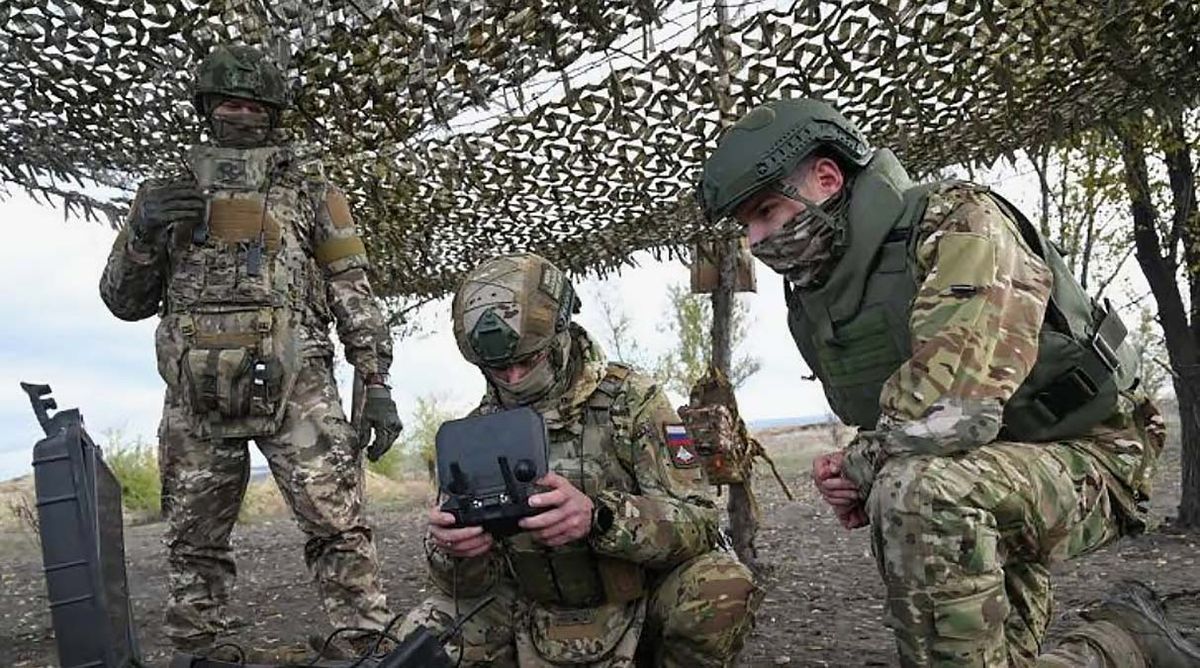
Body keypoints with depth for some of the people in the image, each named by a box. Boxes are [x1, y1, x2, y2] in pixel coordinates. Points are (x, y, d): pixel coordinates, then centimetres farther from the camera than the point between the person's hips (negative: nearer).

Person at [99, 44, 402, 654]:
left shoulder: (310, 189, 9)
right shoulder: (169, 193, 16)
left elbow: (352, 289, 5)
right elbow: (125, 300, 17)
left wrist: (376, 383, -5)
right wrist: (143, 230, -3)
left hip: (294, 390, -3)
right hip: (195, 399, 3)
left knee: (338, 527, -10)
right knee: (194, 543, 12)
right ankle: (192, 651, 25)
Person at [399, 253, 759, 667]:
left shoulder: (631, 400, -12)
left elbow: (698, 523, -20)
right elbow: (470, 583, -3)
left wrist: (598, 517, -39)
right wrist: (454, 551, -29)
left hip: (641, 603, -2)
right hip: (539, 623, 3)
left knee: (721, 587, -29)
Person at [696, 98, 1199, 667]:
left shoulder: (957, 221, -21)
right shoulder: (810, 304, 4)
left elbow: (950, 410, -34)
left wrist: (859, 465, -17)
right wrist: (856, 480, -7)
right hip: (977, 493, 8)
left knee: (916, 492, -34)